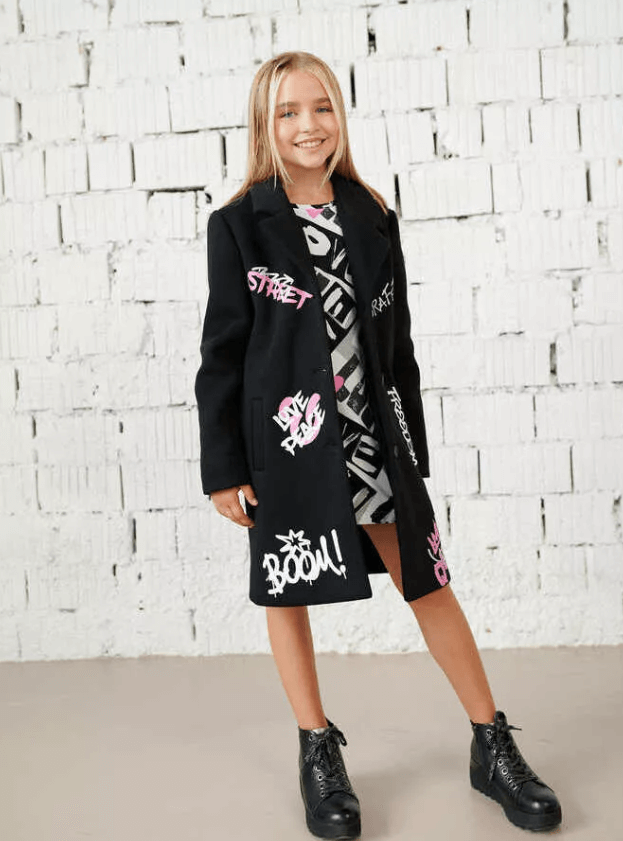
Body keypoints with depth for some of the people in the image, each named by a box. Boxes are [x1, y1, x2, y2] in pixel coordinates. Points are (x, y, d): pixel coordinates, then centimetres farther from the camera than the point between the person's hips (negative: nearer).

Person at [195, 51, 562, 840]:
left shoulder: (373, 219, 6)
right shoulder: (238, 226, -3)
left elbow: (397, 341, 9)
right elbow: (222, 352, -3)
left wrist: (412, 448, 10)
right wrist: (223, 468, -5)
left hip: (376, 439, 3)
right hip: (285, 443, -2)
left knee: (428, 583, 7)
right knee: (288, 592, 9)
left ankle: (492, 746, 22)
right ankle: (318, 753, 29)